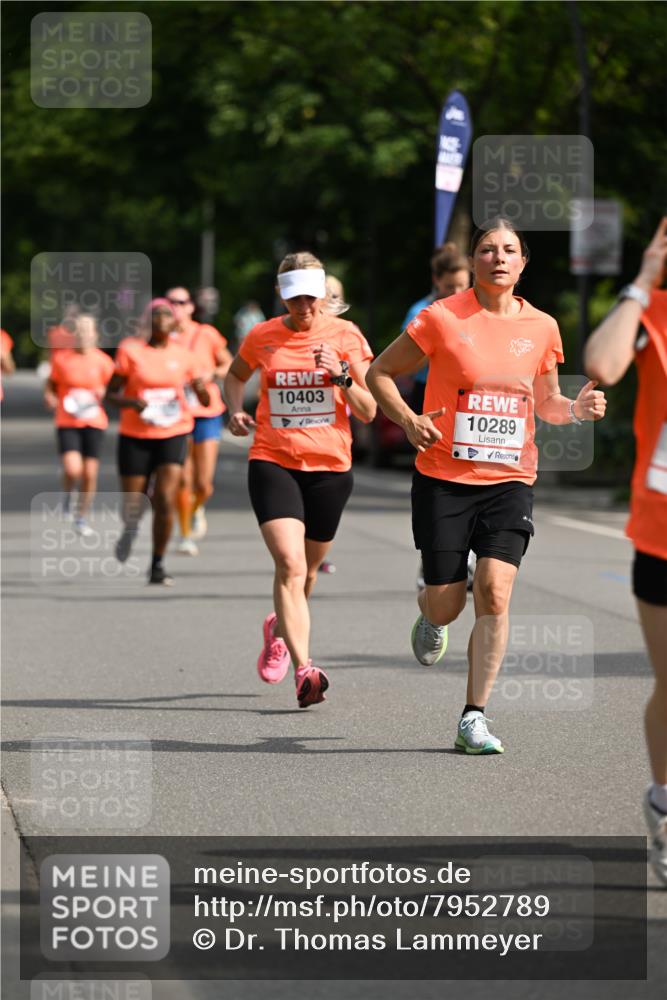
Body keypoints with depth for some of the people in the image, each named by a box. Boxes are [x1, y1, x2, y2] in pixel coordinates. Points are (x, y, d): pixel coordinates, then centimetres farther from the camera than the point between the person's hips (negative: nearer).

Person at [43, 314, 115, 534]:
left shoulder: (102, 361, -1)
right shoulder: (61, 358, -1)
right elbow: (50, 386, 11)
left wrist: (102, 394, -12)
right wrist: (52, 399, -9)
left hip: (94, 422, 1)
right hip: (67, 423, -1)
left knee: (90, 474, 3)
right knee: (72, 470, -19)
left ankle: (82, 517, 22)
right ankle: (68, 495, 16)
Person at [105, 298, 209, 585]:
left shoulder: (183, 355, 5)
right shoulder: (130, 350, -1)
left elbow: (202, 395, 14)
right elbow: (111, 393, 1)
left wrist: (202, 394, -10)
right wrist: (132, 402, -19)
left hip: (173, 434, 1)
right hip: (135, 435, 0)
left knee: (165, 500, -15)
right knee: (132, 504, 1)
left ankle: (158, 565, -2)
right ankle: (129, 529, 39)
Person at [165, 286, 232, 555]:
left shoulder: (207, 334, 1)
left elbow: (229, 366, 11)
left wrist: (210, 374, -6)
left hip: (207, 414, 0)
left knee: (204, 485, -4)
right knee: (183, 481, -8)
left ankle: (197, 510, 30)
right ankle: (185, 535, 7)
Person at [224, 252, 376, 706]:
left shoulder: (346, 336, -1)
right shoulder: (262, 337, 2)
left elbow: (368, 411, -1)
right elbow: (236, 375, 24)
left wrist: (341, 375, -18)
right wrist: (236, 409, 4)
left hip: (330, 466, 1)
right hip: (273, 463, -1)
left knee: (306, 569, 14)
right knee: (290, 562, -20)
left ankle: (279, 628, 46)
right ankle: (304, 669, -24)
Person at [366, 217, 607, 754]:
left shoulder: (542, 327, 6)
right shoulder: (443, 317, -5)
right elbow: (379, 374, 3)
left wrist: (577, 408, -2)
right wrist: (409, 420, -13)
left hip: (510, 481, 2)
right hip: (444, 478, -2)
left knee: (494, 592, -15)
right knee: (447, 605, 1)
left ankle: (474, 719, -6)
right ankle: (429, 614, 42)